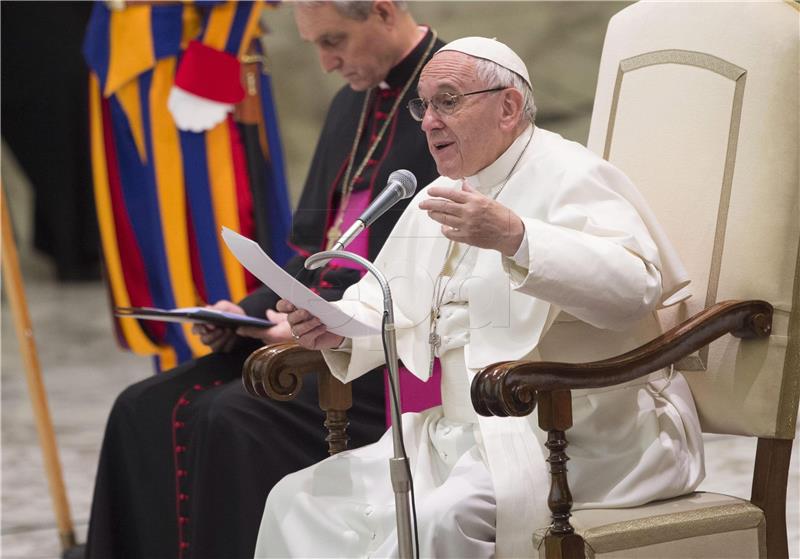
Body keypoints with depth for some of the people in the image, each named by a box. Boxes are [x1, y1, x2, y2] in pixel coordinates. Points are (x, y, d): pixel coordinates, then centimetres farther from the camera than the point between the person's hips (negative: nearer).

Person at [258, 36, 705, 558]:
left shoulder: (570, 177, -8)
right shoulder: (436, 200, 19)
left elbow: (634, 285, -24)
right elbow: (390, 302, 25)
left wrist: (515, 237, -35)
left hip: (582, 437, -8)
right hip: (465, 434, 9)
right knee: (300, 499, -4)